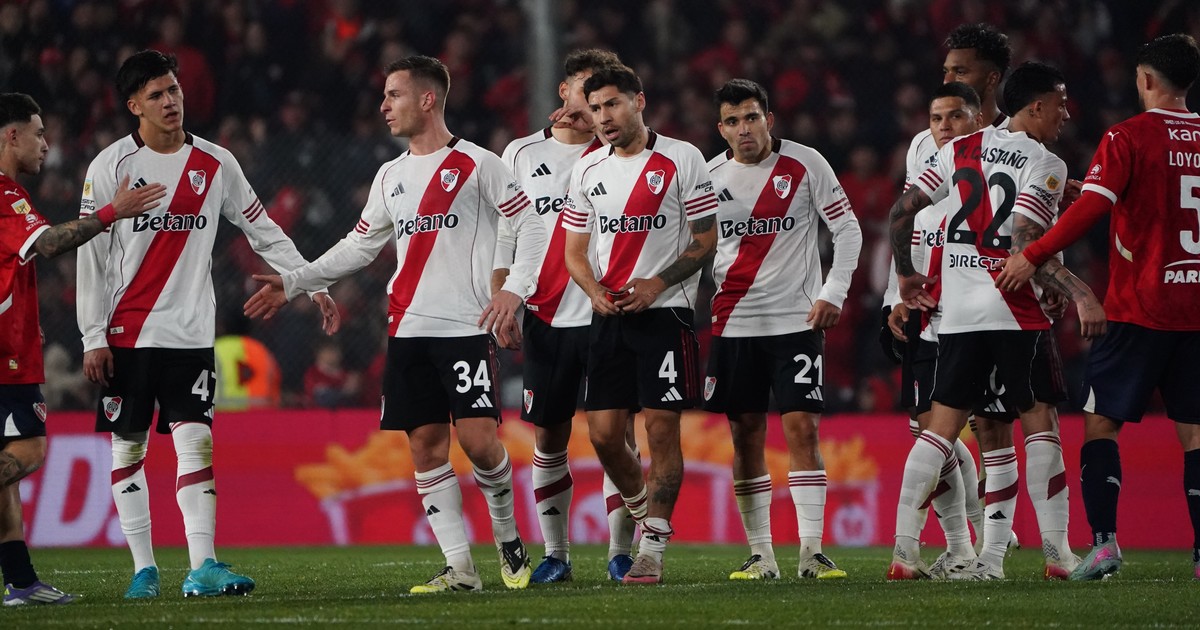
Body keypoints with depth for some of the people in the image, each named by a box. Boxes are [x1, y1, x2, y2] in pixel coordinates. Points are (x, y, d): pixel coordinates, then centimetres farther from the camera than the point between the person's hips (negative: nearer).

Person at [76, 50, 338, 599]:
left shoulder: (215, 164, 6)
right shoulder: (111, 167, -2)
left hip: (190, 332, 1)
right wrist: (93, 337, -7)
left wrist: (314, 285, 5)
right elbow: (90, 256, -3)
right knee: (127, 446, 2)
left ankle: (203, 567, -12)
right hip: (127, 333, -1)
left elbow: (264, 233, 12)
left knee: (196, 442, -7)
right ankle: (143, 567, 10)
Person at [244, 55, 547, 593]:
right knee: (426, 445, 0)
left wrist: (514, 289, -16)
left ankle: (508, 538, 11)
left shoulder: (478, 164, -2)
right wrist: (292, 283, 20)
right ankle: (460, 568, 3)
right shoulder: (391, 177, 17)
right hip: (407, 329, 6)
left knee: (478, 441, -14)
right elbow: (359, 246, 24)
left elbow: (531, 225, -4)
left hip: (466, 327, -6)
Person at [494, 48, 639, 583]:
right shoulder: (522, 155, 10)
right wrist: (501, 301, 1)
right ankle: (555, 554, 13)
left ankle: (621, 553, 4)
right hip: (545, 319, 2)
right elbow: (503, 233, 10)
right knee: (548, 439, 4)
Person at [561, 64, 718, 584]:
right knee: (603, 432, 0)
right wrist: (595, 292, -4)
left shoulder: (681, 159, -3)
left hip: (664, 310, -5)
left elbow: (706, 240, -2)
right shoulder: (588, 169, 11)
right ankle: (646, 513, 25)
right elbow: (575, 250, 16)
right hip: (608, 315, 5)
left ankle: (652, 549, -5)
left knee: (662, 428, -8)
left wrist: (657, 285, -14)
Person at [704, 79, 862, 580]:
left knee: (801, 429, -10)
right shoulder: (710, 176, 5)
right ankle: (760, 553, 8)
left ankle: (811, 549, -8)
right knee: (745, 434, 2)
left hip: (797, 320, -3)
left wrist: (833, 293, -6)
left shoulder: (805, 164, -3)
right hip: (734, 325, 3)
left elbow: (847, 229, 2)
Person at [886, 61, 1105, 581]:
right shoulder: (1046, 166, -5)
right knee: (1039, 422, 3)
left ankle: (903, 550, -2)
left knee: (942, 426, 7)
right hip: (1013, 312, -5)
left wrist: (905, 274, 23)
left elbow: (901, 211, 10)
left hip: (957, 313, 5)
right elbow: (1025, 246, -17)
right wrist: (1080, 294, -21)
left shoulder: (962, 150, 12)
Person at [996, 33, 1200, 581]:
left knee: (1101, 420, 3)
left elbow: (1091, 208, -16)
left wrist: (1034, 256, -9)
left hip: (1140, 309, -4)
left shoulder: (1128, 138, -8)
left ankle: (1104, 541, -8)